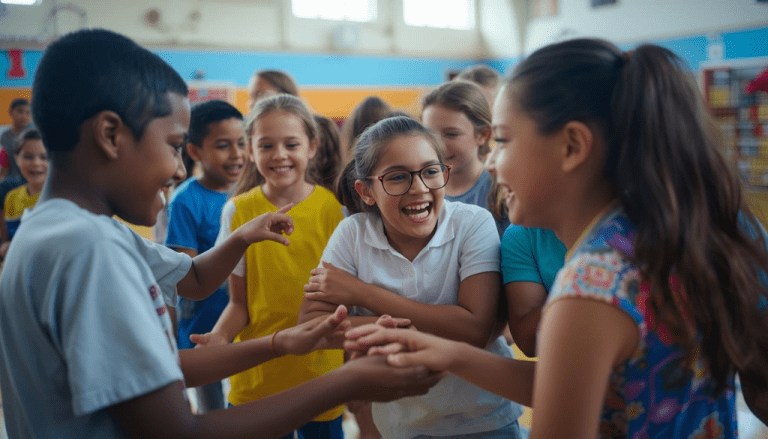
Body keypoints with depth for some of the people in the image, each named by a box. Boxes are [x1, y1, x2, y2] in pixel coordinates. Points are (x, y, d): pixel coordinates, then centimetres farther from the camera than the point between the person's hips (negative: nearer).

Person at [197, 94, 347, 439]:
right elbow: (240, 303, 1)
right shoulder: (238, 211, -3)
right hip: (256, 379, 1)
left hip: (320, 374, 0)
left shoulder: (333, 208, -5)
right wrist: (219, 337, -19)